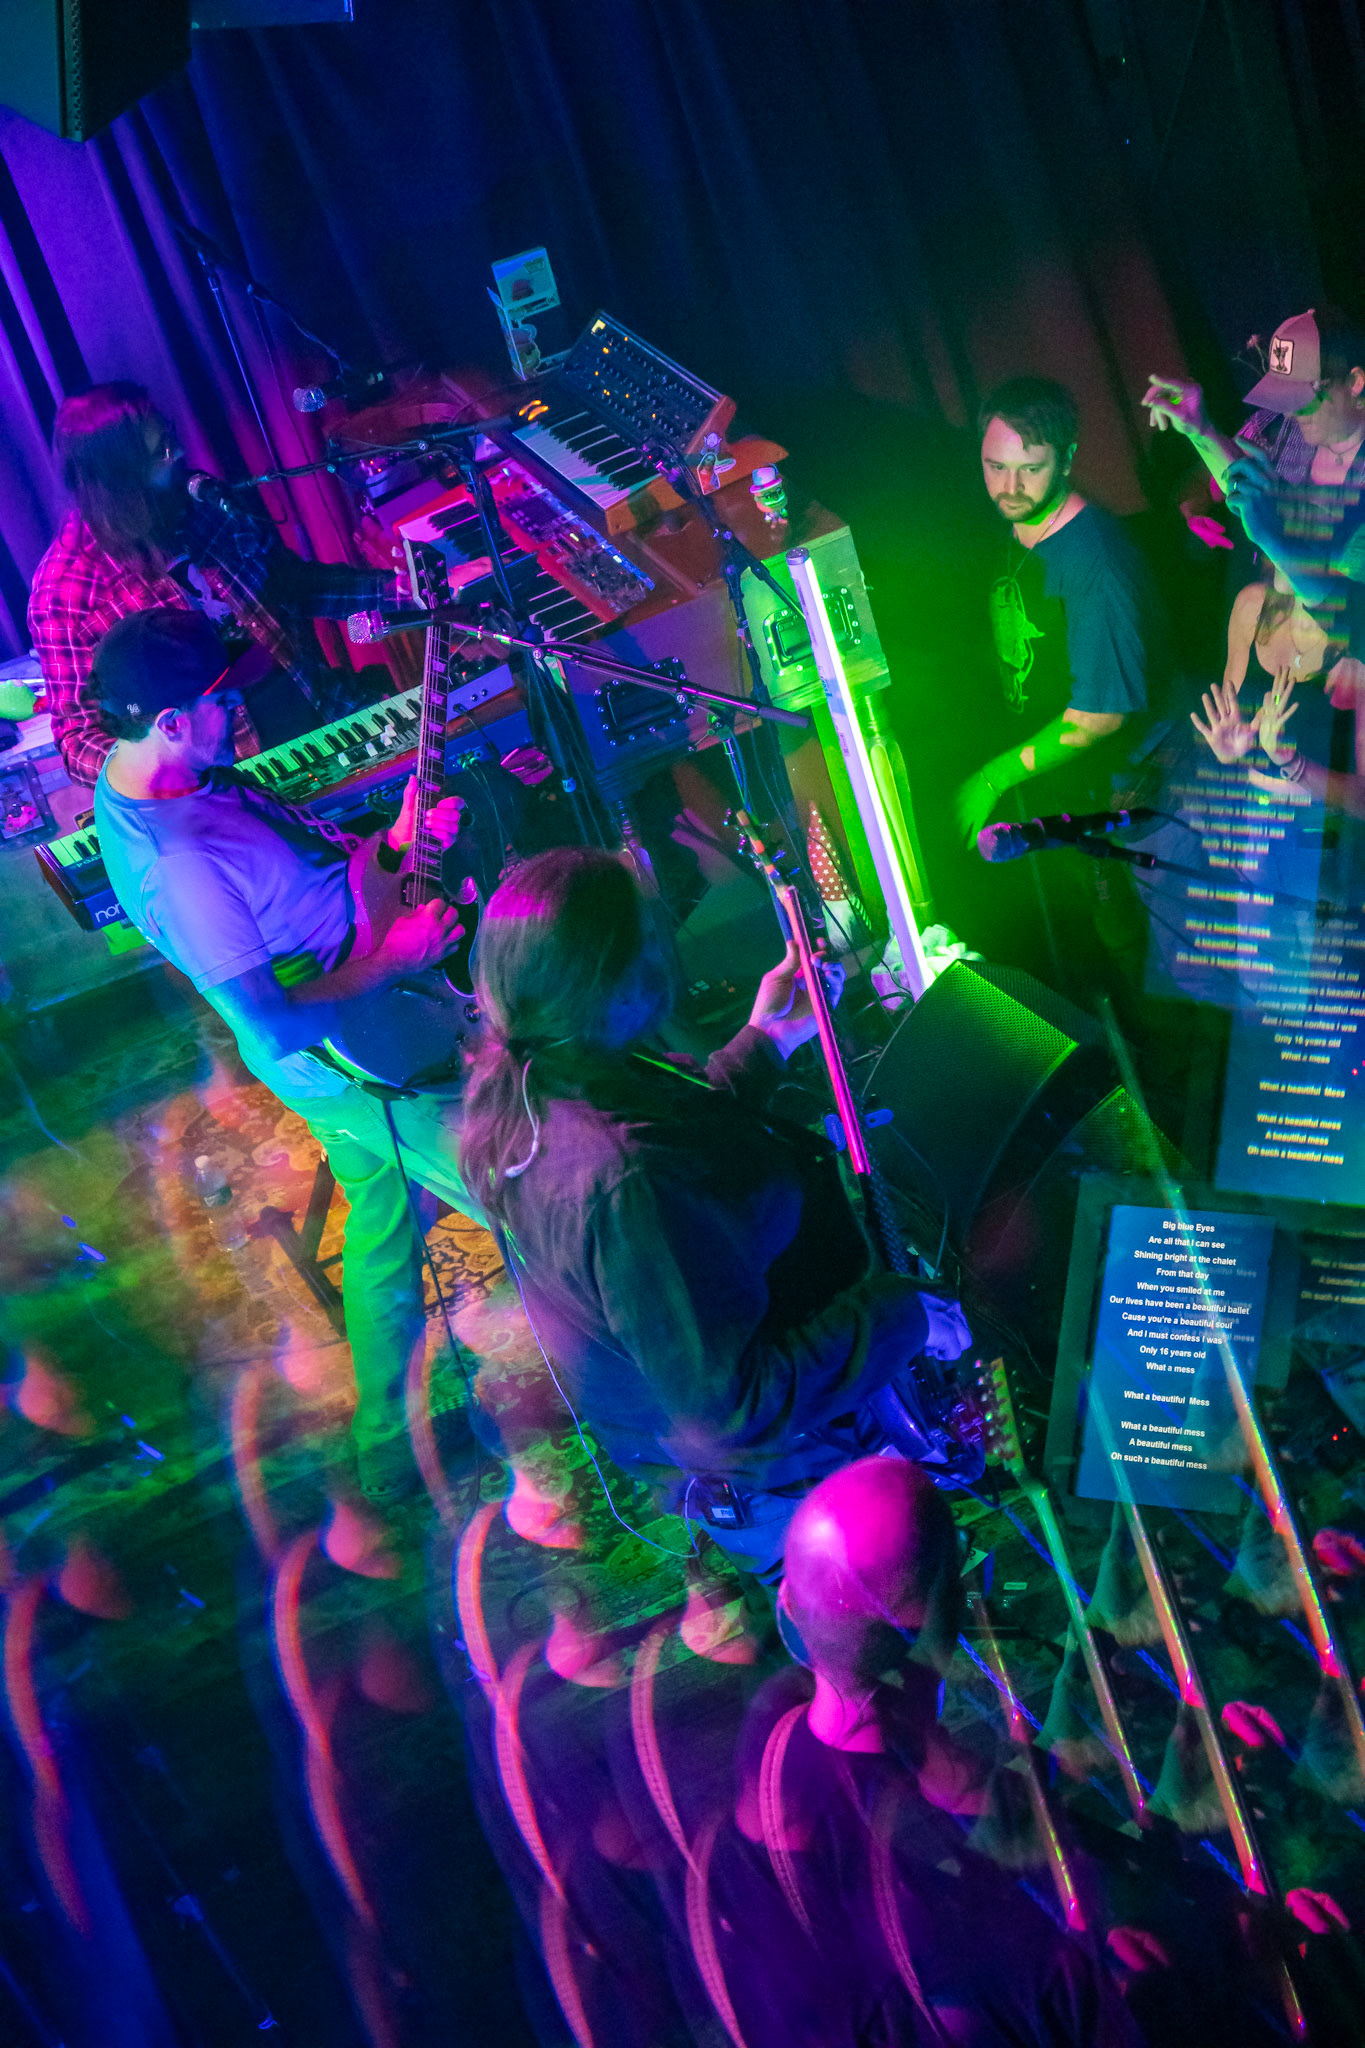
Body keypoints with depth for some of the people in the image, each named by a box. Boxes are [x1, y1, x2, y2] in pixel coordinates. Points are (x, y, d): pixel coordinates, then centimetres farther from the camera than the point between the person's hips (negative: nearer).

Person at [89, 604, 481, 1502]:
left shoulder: (139, 773, -4)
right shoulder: (179, 866, -35)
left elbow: (296, 864, 10)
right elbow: (276, 1030, -33)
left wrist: (391, 843, -4)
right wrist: (396, 955, -23)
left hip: (344, 1054, 10)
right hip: (363, 1066, -10)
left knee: (382, 1218, 26)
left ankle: (387, 1441, 44)